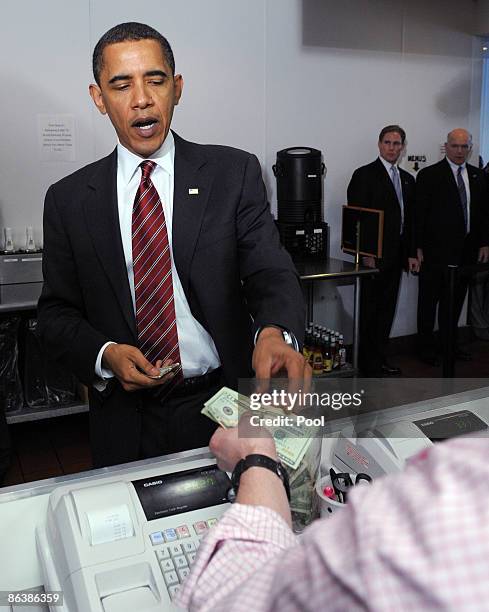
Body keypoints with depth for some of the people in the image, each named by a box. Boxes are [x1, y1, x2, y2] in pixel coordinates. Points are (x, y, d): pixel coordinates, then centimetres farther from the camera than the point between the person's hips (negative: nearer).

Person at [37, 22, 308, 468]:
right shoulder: (69, 200, 0)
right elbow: (57, 314, 4)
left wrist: (274, 334, -36)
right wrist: (105, 355, -16)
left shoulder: (234, 173, -5)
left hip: (224, 407, 0)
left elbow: (270, 273, -13)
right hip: (126, 422, 1)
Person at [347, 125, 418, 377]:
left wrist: (411, 253, 11)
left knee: (387, 309, 11)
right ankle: (368, 364, 10)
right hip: (374, 255, -7)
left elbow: (410, 219, 17)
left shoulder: (407, 179, 16)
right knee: (370, 311, 1)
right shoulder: (365, 175, -6)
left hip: (396, 256, 7)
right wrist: (366, 253, -16)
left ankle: (381, 360, 21)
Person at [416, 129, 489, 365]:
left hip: (466, 250, 5)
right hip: (436, 250, -5)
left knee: (455, 300, 12)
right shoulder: (429, 175, -4)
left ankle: (447, 344, 25)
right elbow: (419, 214, -7)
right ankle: (426, 347, 14)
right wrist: (418, 248, -11)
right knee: (429, 300, 4)